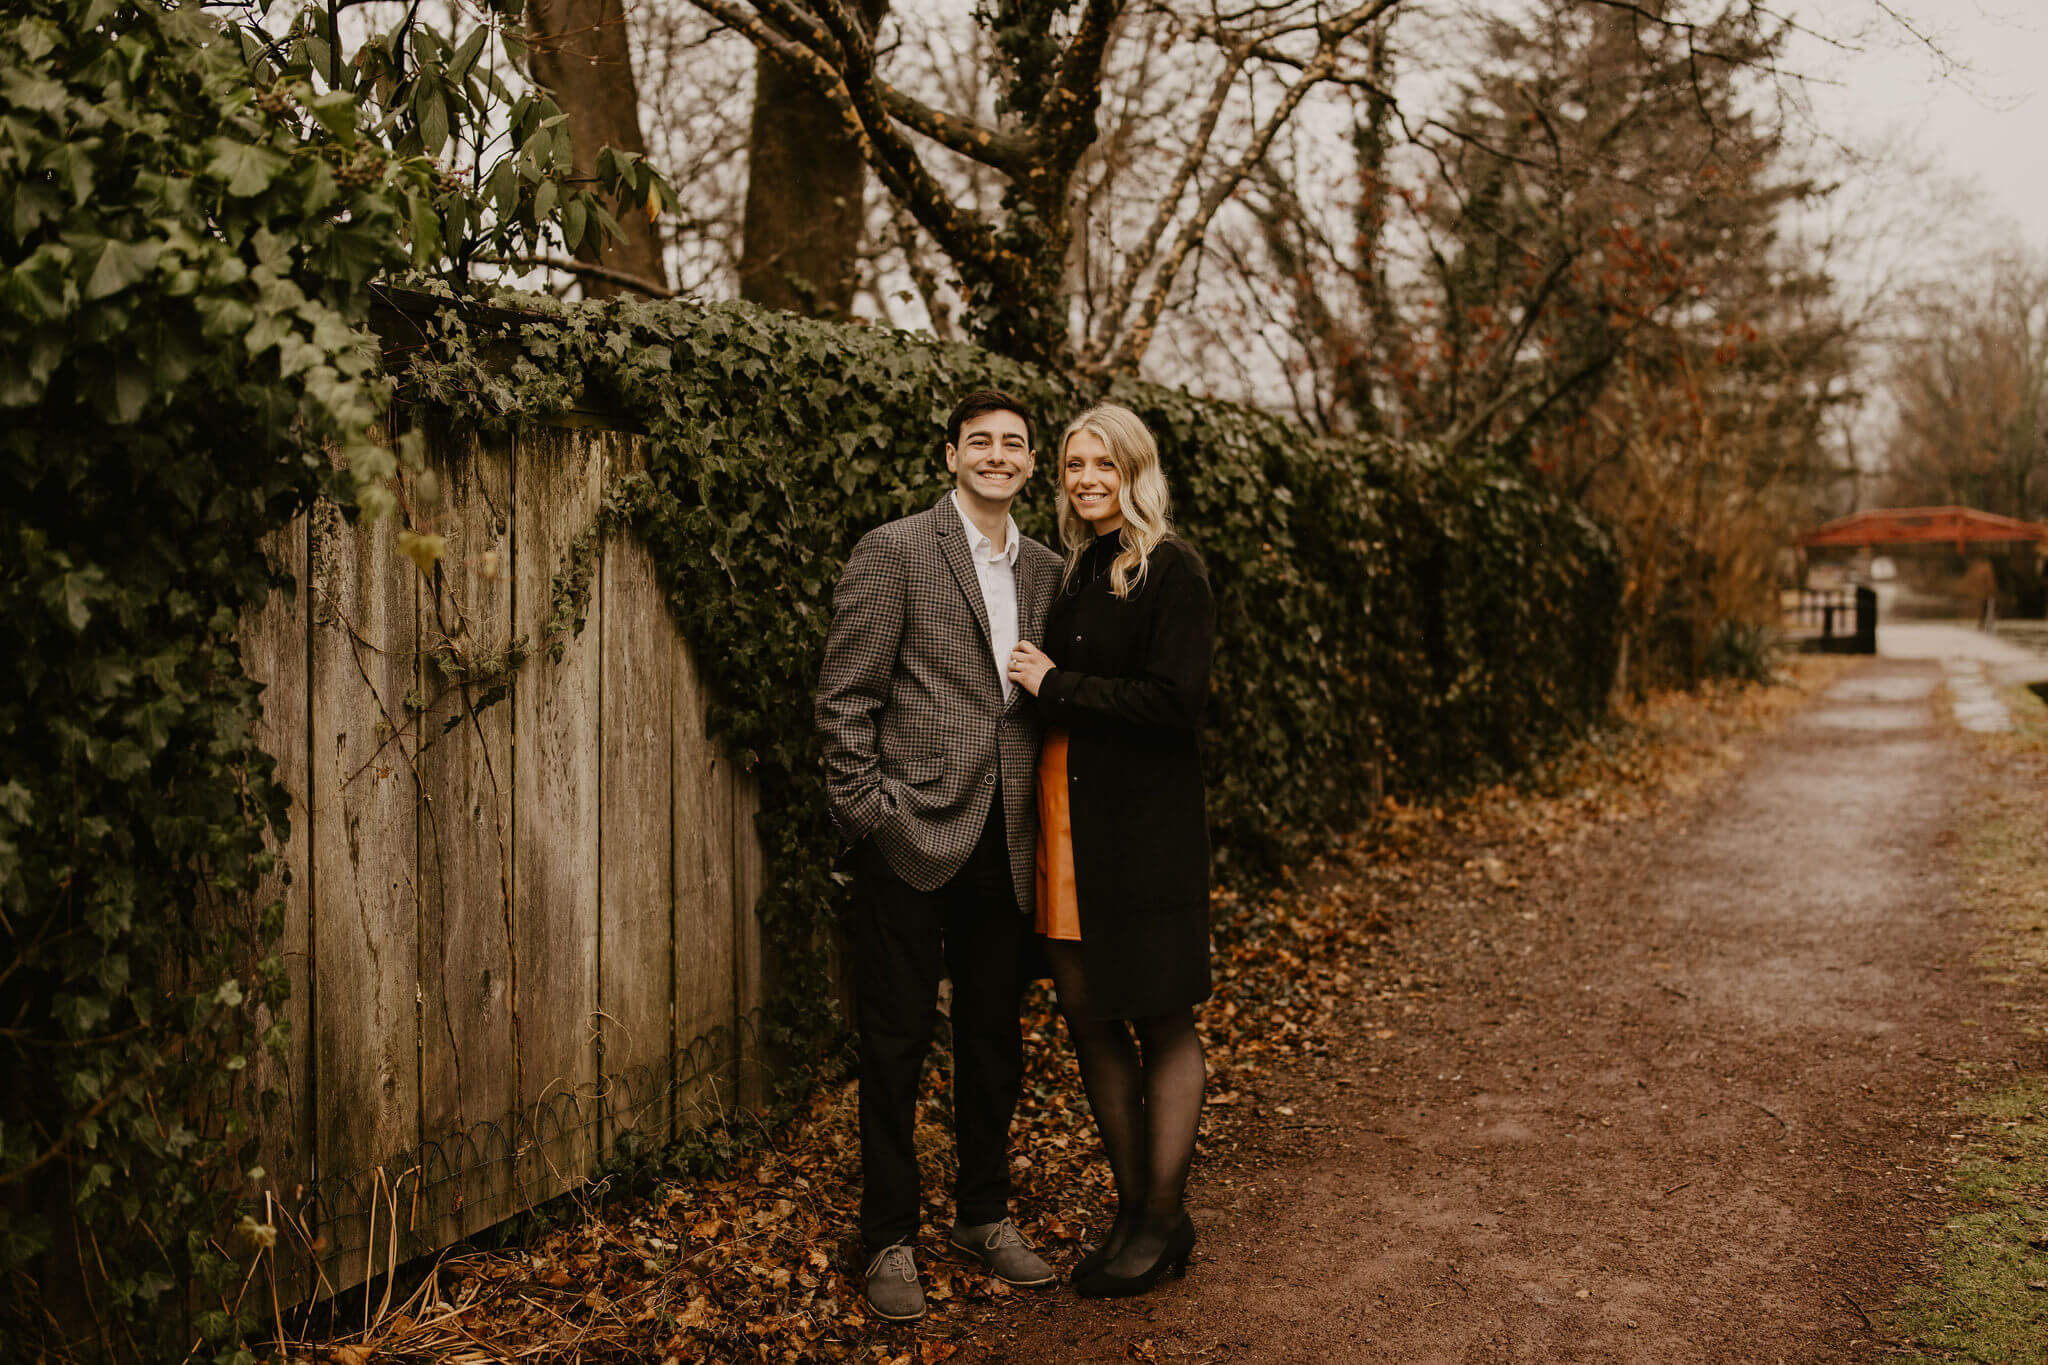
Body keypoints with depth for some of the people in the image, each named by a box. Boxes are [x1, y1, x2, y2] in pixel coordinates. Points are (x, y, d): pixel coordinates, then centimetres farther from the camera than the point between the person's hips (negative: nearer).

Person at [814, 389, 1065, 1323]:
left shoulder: (1046, 570, 13)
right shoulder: (893, 551, -4)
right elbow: (845, 696, -7)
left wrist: (1045, 814, 8)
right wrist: (867, 809, -12)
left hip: (1005, 842, 5)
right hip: (912, 836, -5)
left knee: (995, 1035, 15)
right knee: (896, 1040, 5)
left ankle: (984, 1215, 32)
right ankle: (890, 1239, 19)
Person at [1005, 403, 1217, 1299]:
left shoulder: (1171, 570, -8)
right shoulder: (1075, 571, 15)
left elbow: (1173, 701, -18)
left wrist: (1057, 685, -13)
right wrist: (1043, 683, 4)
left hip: (1143, 822, -8)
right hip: (1066, 815, 8)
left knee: (1160, 1021, 4)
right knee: (1088, 1015, 11)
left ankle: (1164, 1218, 16)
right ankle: (1133, 1202, 25)